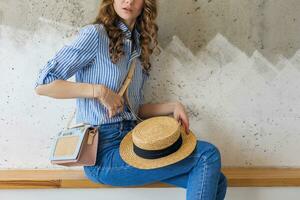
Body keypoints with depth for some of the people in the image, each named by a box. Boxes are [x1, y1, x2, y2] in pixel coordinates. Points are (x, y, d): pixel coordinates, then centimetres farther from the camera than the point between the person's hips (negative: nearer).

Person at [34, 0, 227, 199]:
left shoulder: (138, 46, 14)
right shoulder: (95, 34, -8)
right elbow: (43, 84, -11)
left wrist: (173, 106, 1)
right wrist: (99, 91, -19)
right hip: (105, 152, -7)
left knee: (216, 181, -4)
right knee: (209, 155, -14)